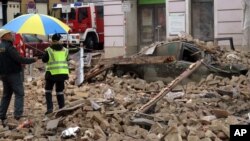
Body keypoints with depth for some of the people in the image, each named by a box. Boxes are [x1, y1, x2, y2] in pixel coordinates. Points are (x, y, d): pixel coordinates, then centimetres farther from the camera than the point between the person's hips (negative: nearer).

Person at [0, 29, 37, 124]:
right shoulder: (9, 47, -18)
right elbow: (19, 59, -22)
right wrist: (33, 60, -12)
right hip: (13, 74, -9)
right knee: (19, 94, -5)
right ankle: (18, 115, -13)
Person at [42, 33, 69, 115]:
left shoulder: (49, 50, -9)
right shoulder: (64, 50, 4)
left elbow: (44, 60, -1)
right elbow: (66, 60, 13)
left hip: (52, 73, -4)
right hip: (63, 73, 4)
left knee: (48, 90, 10)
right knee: (60, 91, 14)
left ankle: (50, 108, -3)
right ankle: (62, 108, 11)